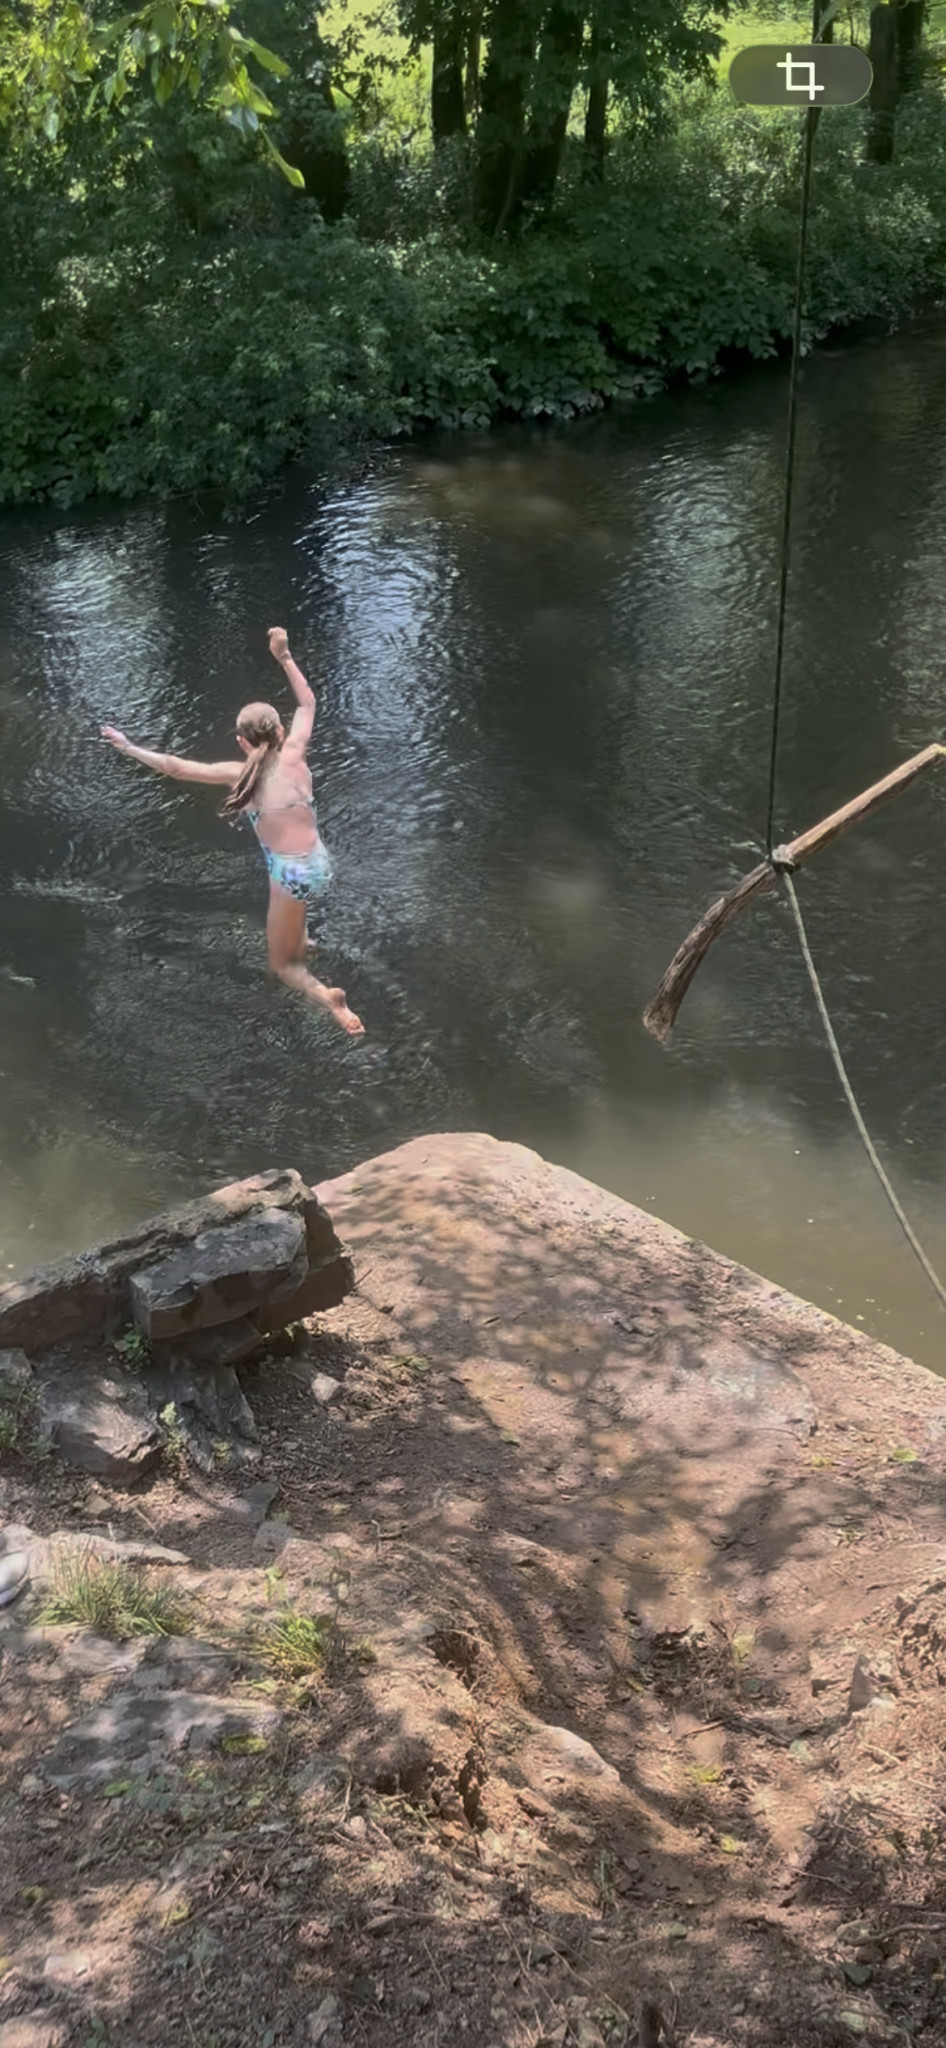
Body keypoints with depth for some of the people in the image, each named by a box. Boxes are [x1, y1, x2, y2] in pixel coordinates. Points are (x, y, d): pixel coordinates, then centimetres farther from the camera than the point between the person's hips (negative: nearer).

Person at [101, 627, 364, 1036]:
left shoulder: (240, 775, -11)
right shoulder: (293, 756, -4)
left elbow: (175, 767, -11)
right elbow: (307, 702, 11)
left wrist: (129, 748, -1)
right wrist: (284, 656, 15)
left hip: (292, 876, -5)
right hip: (320, 866, 5)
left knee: (283, 966, 9)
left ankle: (328, 1000, -18)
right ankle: (300, 939, 50)